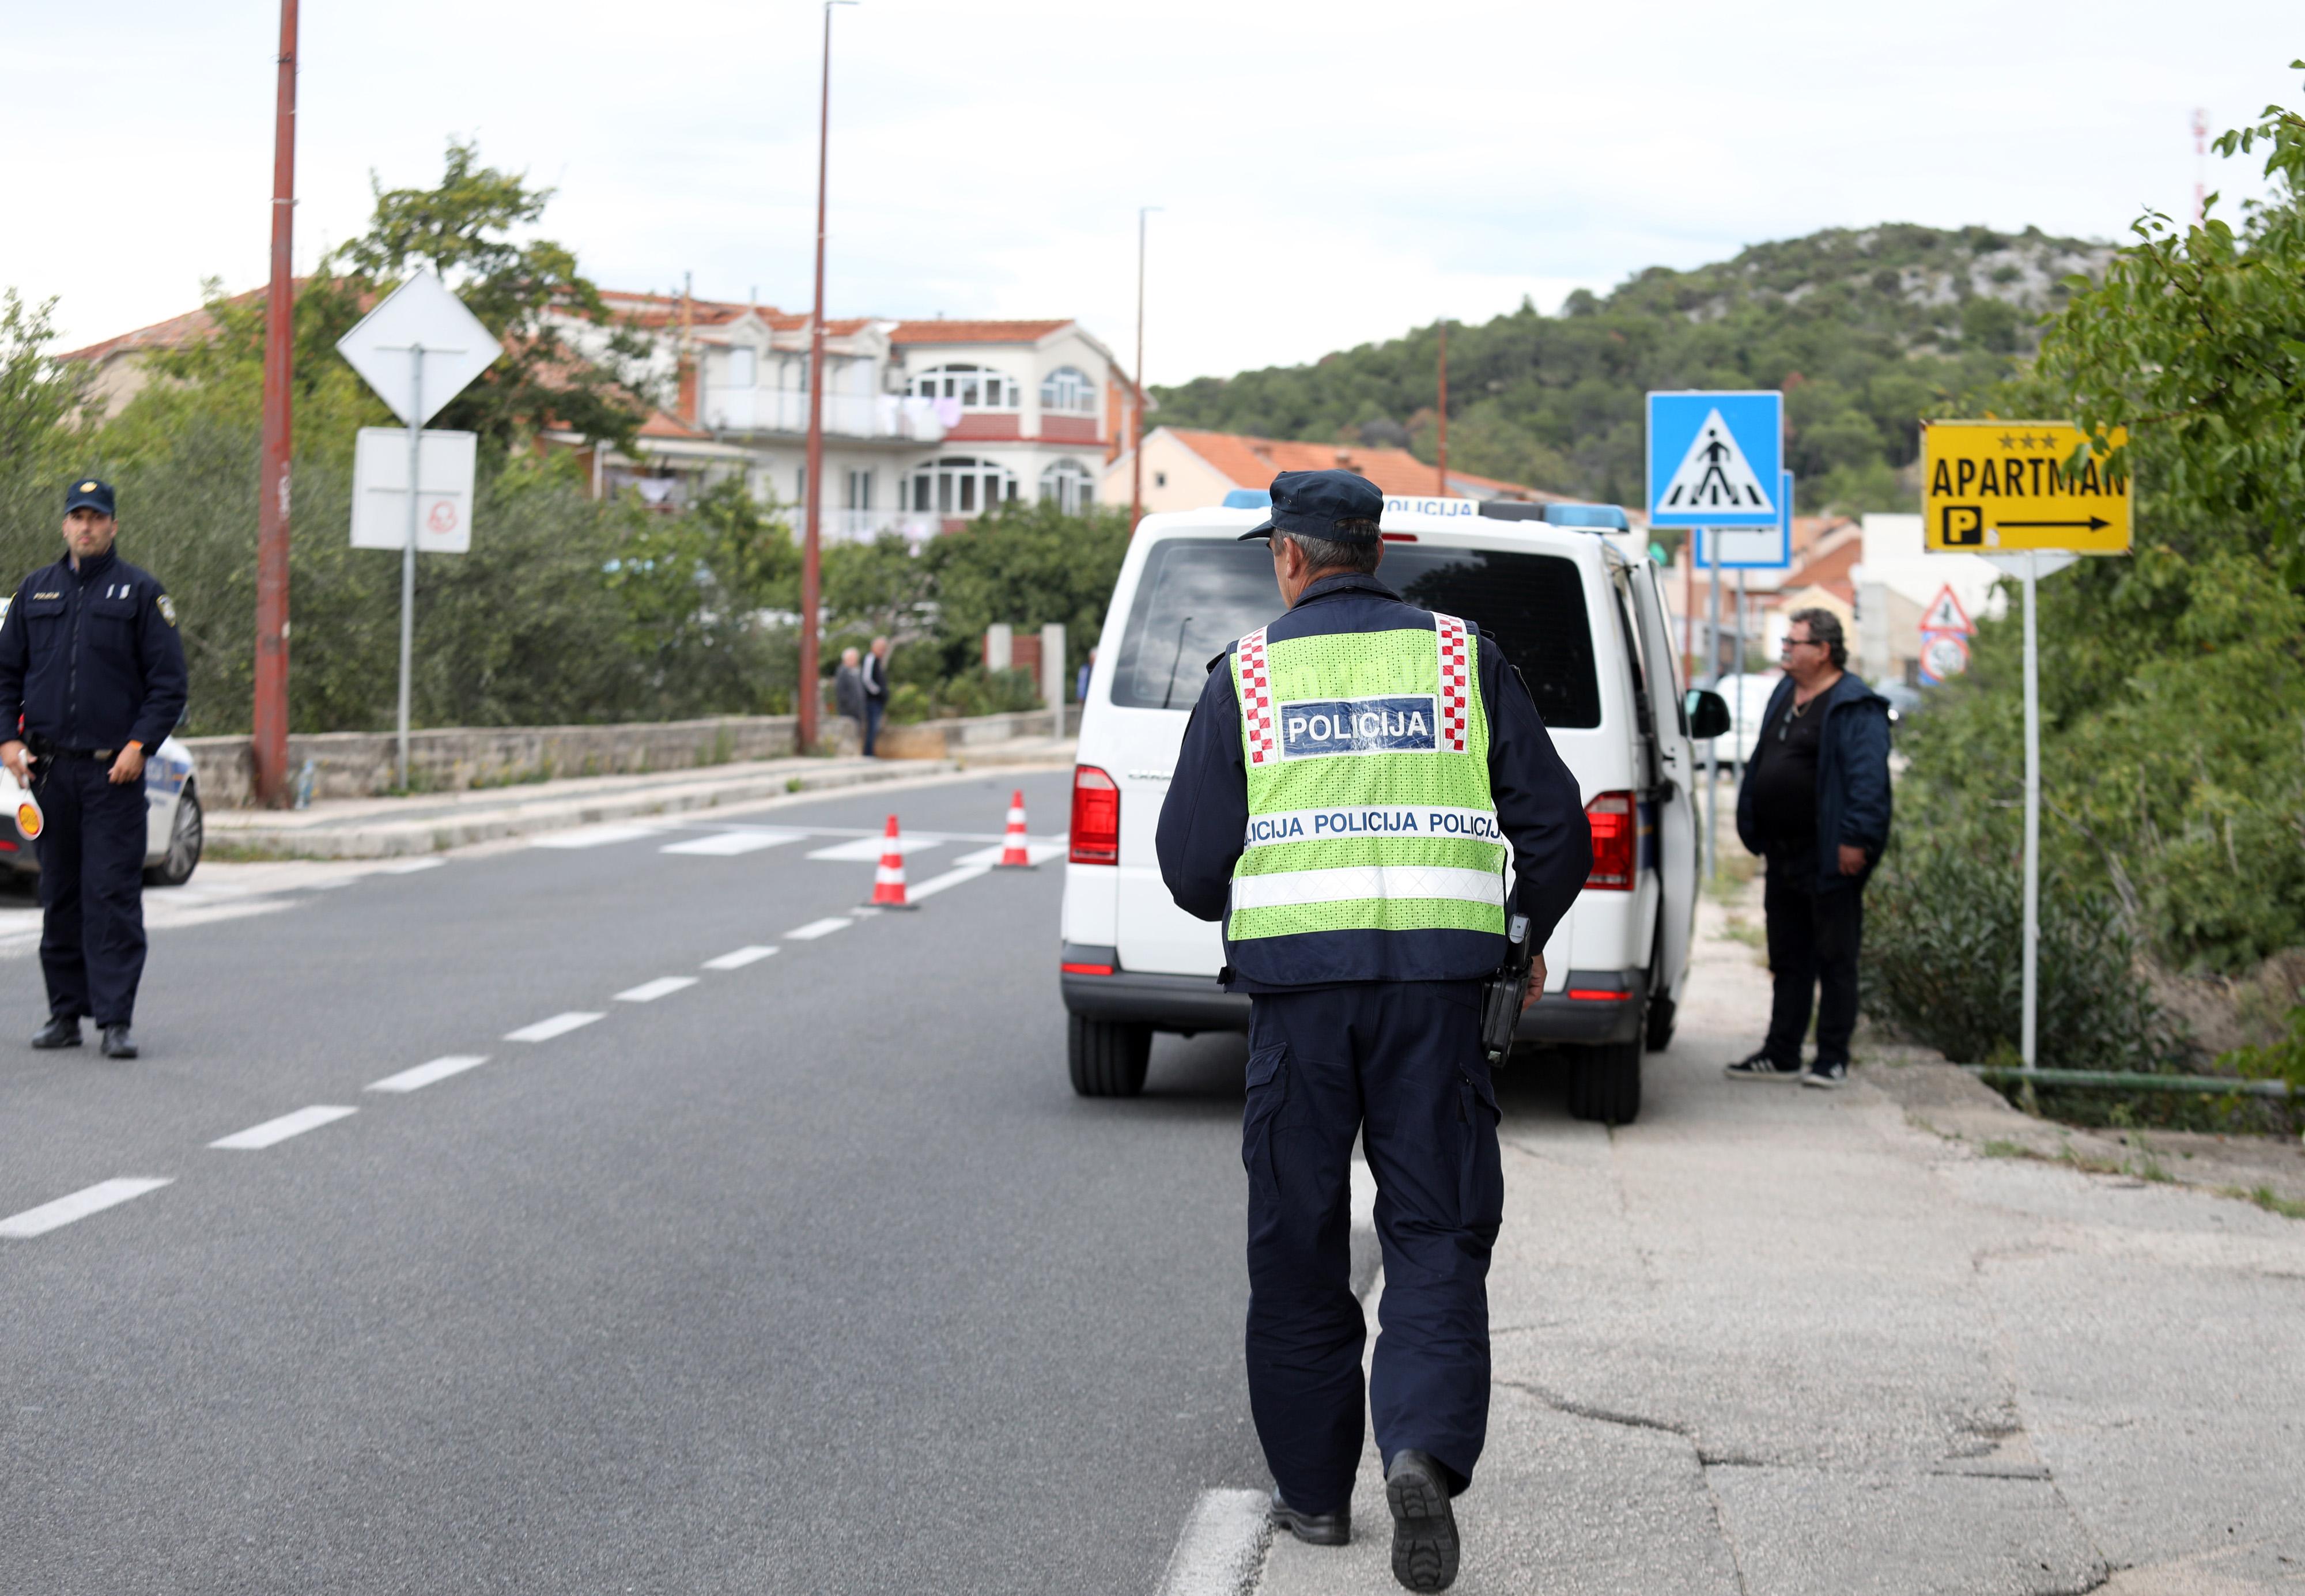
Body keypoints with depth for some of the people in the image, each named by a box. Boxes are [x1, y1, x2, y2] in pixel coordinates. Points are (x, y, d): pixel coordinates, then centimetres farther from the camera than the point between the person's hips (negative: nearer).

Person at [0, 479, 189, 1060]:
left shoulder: (140, 593, 2)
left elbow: (169, 682, 0)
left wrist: (139, 745, -11)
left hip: (113, 771, -4)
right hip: (48, 769, 4)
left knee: (113, 896, -8)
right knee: (60, 896, 8)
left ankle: (116, 1019, -8)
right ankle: (65, 1013, 15)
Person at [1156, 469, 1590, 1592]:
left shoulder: (1247, 676, 4)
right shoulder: (1462, 660, 7)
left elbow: (1191, 863, 3)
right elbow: (1555, 830, 5)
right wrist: (1526, 941, 23)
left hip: (1296, 984, 0)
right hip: (1437, 984, 0)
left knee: (1296, 1244, 10)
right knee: (1436, 1236, 3)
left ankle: (1313, 1491, 16)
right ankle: (1424, 1450, -19)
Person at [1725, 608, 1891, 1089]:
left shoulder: (1855, 708, -12)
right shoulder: (1785, 696, 15)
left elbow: (1868, 779, -18)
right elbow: (1761, 764, 21)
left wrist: (1854, 839, -24)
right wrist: (1755, 832, 18)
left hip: (1828, 858, -9)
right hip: (1784, 854, 9)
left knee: (1834, 959, 0)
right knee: (1788, 959, 13)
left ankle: (1832, 1058, 5)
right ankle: (1781, 1055, 20)